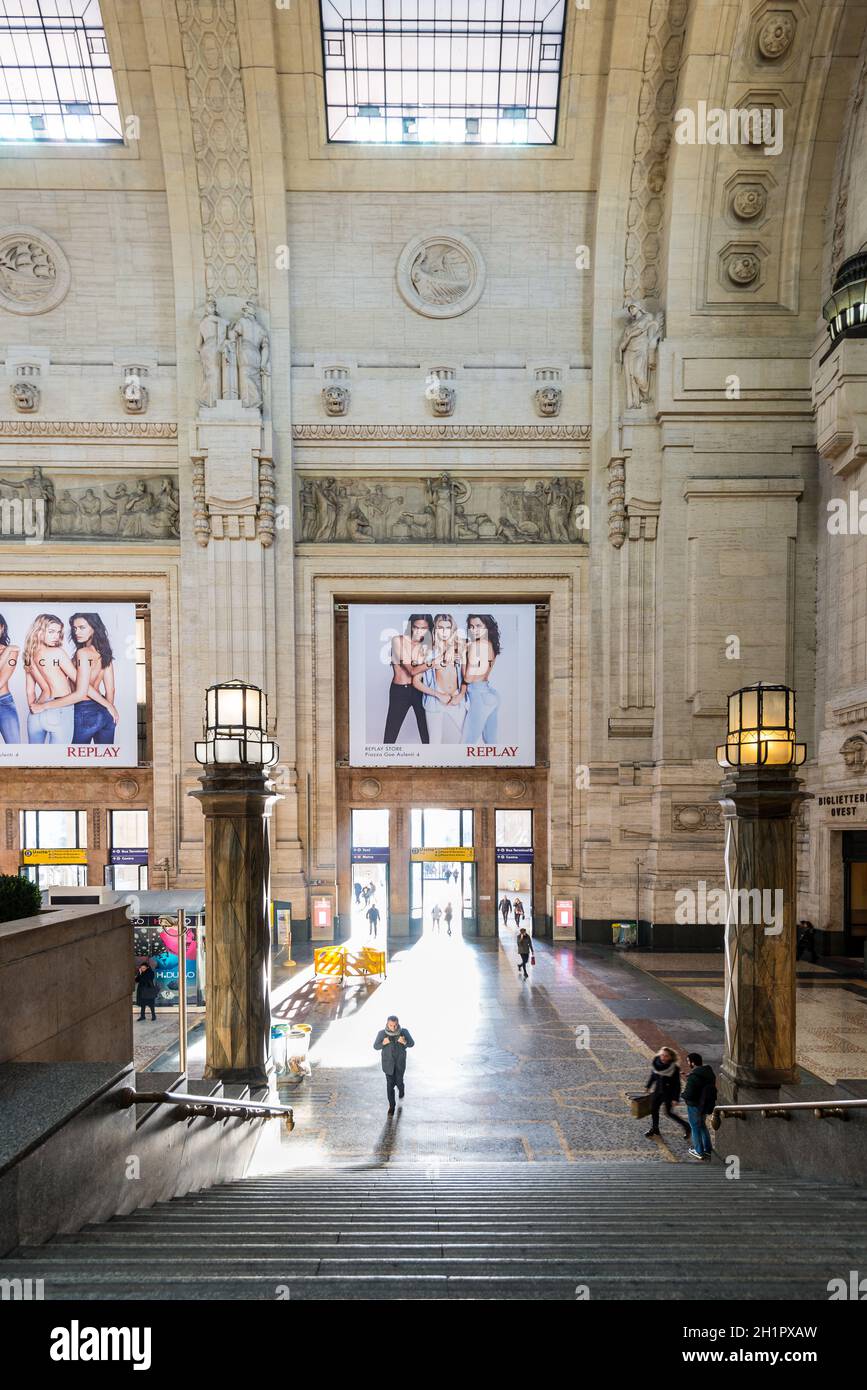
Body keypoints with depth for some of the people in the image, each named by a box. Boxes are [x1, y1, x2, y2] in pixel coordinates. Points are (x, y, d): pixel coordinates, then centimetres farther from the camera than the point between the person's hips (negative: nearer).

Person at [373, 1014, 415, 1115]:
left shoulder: (404, 1032, -15)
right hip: (388, 1063, 0)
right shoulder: (382, 1033, -17)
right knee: (390, 1084, 2)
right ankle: (391, 1105, 22)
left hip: (400, 1062, 0)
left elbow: (412, 1043, -5)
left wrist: (405, 1042, -28)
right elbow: (376, 1046, -6)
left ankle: (401, 1091, 43)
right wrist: (383, 1043, -28)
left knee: (399, 1082, 6)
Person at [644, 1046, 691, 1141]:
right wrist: (647, 1086, 18)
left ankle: (686, 1126, 20)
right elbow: (652, 1076, 11)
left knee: (668, 1113, -1)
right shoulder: (656, 1064, -7)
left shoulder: (674, 1068, -21)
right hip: (658, 1091, 5)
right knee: (653, 1109, 11)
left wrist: (675, 1098, -15)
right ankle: (654, 1128, 32)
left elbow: (677, 1085, -15)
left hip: (668, 1093, -5)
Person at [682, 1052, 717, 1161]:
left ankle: (699, 1152, 22)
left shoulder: (693, 1076, -29)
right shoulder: (709, 1072, -2)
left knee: (695, 1127, 11)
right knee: (702, 1125, 25)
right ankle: (708, 1149, 34)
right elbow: (712, 1087, 10)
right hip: (706, 1104, 8)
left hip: (694, 1105, -8)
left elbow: (688, 1094, -29)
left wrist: (684, 1095, -6)